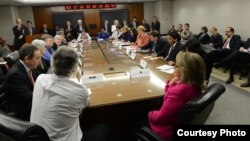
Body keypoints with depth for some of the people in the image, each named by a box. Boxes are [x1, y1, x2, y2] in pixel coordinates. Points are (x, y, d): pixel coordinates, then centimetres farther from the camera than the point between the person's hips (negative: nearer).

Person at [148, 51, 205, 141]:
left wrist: (150, 114, -6)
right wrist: (172, 83, -10)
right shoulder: (196, 86, -9)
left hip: (169, 131, -8)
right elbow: (170, 93, 7)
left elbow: (159, 117, -25)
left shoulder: (178, 92, -38)